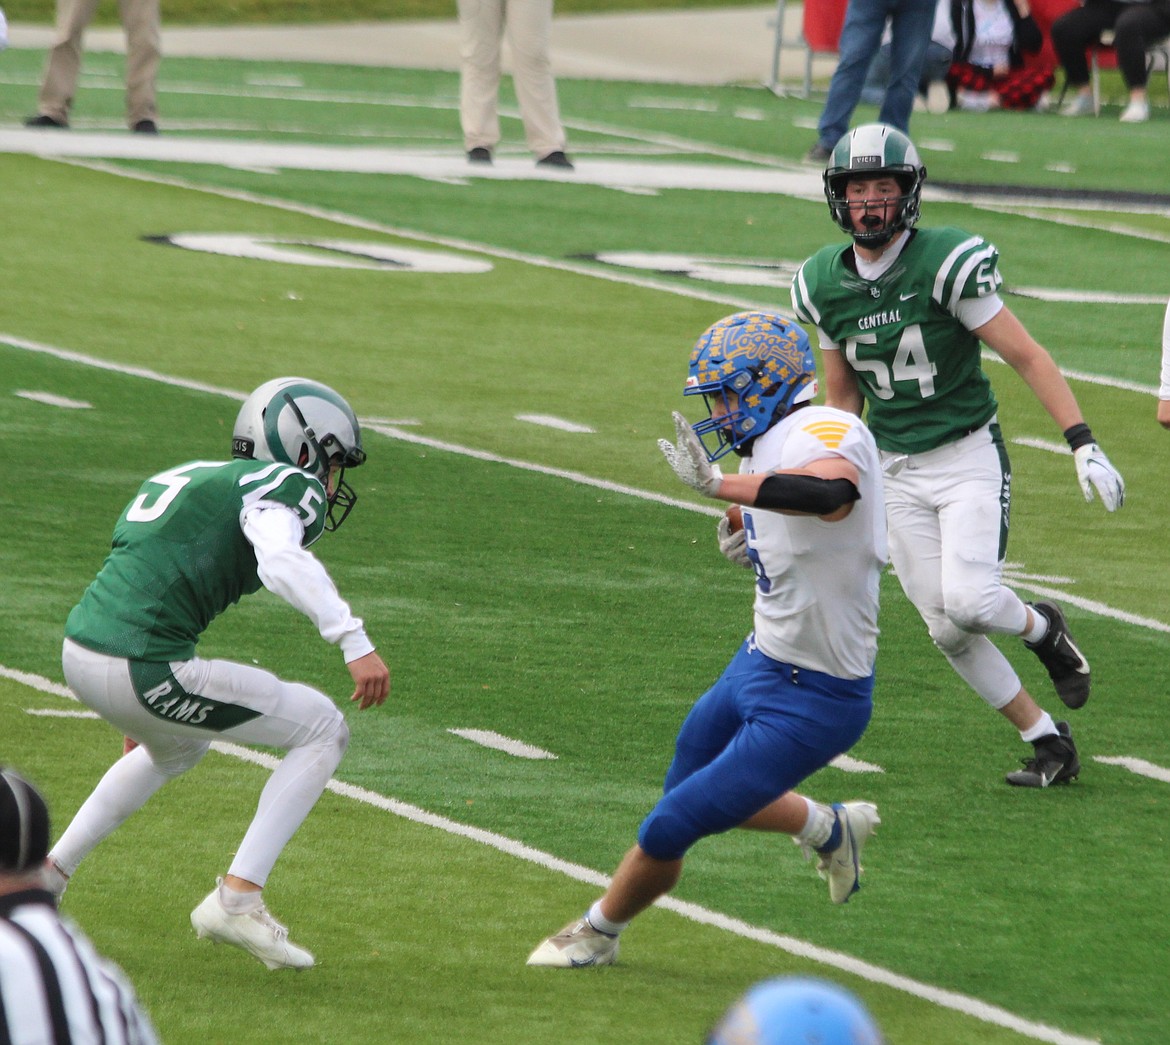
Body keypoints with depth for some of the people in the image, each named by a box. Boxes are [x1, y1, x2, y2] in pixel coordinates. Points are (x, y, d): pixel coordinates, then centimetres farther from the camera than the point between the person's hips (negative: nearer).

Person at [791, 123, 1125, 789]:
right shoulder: (825, 285, 1)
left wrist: (1084, 445, -19)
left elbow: (1027, 357, -14)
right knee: (948, 631, 1)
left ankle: (1042, 630, 13)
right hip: (897, 473, 5)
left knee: (969, 601, -22)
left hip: (969, 457, -5)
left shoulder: (946, 264, -16)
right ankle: (1049, 744, 15)